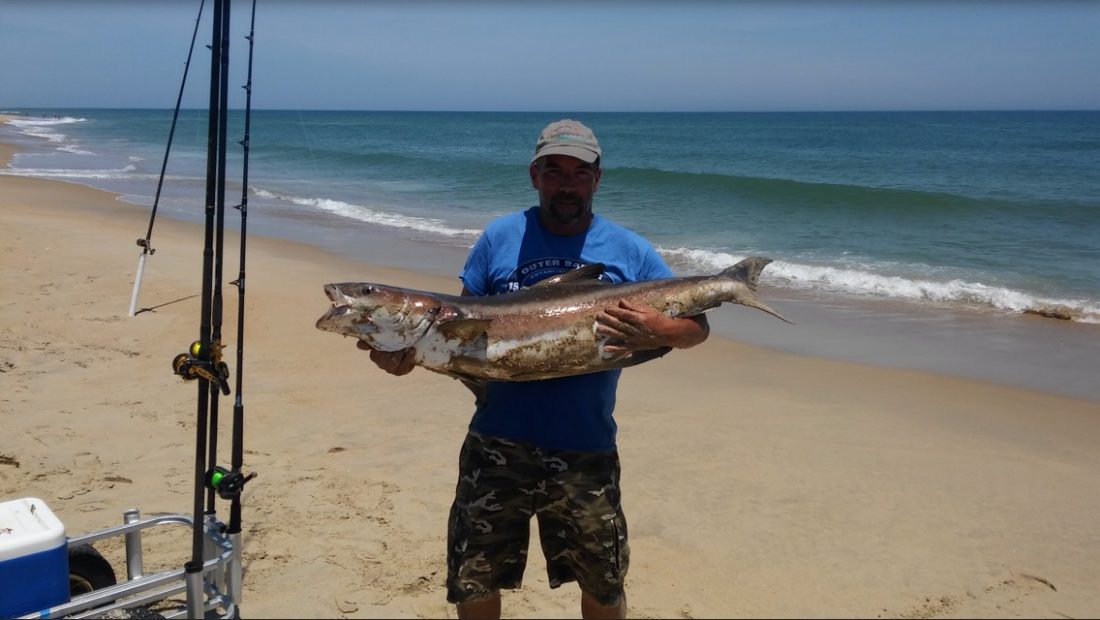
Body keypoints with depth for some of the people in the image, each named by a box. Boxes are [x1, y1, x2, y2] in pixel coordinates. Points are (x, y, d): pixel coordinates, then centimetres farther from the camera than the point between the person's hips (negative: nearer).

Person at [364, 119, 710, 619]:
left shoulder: (629, 250, 0)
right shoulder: (499, 238, 1)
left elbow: (698, 325, 2)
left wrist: (665, 333, -21)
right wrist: (410, 353, -14)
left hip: (586, 451, 0)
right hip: (496, 445, 1)